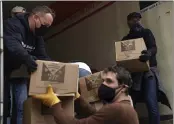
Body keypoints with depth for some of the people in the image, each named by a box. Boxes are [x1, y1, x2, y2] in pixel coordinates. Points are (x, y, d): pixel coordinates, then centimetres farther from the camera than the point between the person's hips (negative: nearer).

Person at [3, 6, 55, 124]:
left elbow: (43, 56, 1)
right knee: (4, 105, -5)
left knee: (22, 105, 3)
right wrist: (26, 58, -59)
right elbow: (13, 45, -41)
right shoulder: (13, 25, -21)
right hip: (5, 71, -7)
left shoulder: (37, 36, 5)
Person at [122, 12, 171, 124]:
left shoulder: (146, 33, 11)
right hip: (132, 72, 3)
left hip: (148, 71, -3)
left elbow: (154, 48, -4)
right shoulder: (125, 39, 19)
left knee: (151, 103, -18)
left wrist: (149, 53, -29)